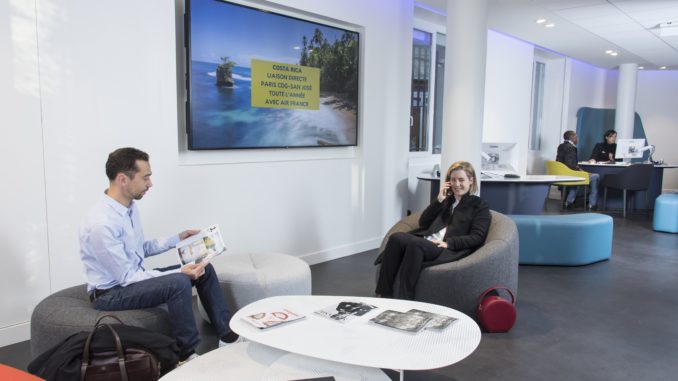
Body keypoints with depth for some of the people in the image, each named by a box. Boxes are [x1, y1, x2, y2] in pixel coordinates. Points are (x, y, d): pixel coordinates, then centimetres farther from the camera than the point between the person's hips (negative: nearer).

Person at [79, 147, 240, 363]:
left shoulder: (130, 206, 0)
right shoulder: (101, 223, -28)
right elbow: (126, 278, -25)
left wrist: (177, 239, 5)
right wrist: (179, 272, -26)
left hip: (132, 278, 9)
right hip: (111, 293, -9)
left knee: (205, 269, 2)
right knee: (178, 283, -32)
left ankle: (229, 336, 6)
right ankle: (187, 355, -15)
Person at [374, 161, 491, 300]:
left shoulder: (480, 205, 13)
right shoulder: (446, 200, 29)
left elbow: (477, 238, 0)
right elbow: (423, 223, 19)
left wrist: (449, 243, -13)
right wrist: (438, 200, 8)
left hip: (448, 250, -5)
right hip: (426, 241, 5)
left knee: (415, 244, -36)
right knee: (396, 238, -27)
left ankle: (405, 299, -35)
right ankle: (384, 294, -27)